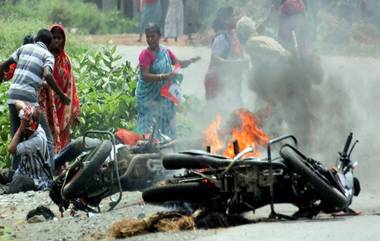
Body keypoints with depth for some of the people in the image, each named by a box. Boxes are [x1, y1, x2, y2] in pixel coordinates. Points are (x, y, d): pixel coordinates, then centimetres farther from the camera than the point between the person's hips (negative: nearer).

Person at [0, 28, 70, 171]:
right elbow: (47, 75, -17)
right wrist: (61, 95, -10)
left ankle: (16, 171, 13)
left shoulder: (25, 47, 18)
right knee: (45, 137, 0)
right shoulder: (48, 55, 3)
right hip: (29, 97, -5)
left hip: (13, 96, 5)